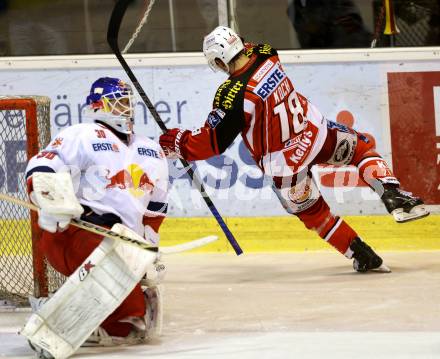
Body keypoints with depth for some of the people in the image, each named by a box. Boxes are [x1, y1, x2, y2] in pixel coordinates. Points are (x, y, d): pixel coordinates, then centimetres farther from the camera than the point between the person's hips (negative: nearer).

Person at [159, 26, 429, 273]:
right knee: (363, 148, 30)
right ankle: (394, 196, 9)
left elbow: (213, 143, -17)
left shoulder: (233, 96, -24)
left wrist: (177, 142, -6)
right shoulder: (267, 56, -8)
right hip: (315, 129, 4)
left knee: (312, 211, 21)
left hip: (284, 163, -4)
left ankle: (363, 256, 19)